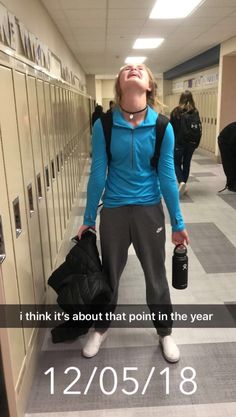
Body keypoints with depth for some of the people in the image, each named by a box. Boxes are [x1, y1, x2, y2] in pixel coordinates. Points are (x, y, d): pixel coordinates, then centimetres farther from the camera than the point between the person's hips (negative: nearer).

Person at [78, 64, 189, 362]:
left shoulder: (162, 127, -10)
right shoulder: (103, 125, -11)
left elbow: (167, 177, -5)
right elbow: (97, 174, -5)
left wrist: (178, 223, 1)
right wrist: (88, 219, 1)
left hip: (149, 210, 0)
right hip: (113, 211, 0)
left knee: (156, 277, 16)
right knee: (109, 275, 18)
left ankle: (164, 332, 42)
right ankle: (101, 328, 45)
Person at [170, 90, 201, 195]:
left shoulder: (176, 111, -7)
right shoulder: (195, 112, 0)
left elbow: (171, 127, -5)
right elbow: (199, 129, 2)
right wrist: (196, 143, 11)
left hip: (178, 142, -3)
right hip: (191, 142, 3)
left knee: (177, 163, 6)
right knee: (186, 163, 14)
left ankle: (181, 182, -16)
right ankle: (184, 184, 19)